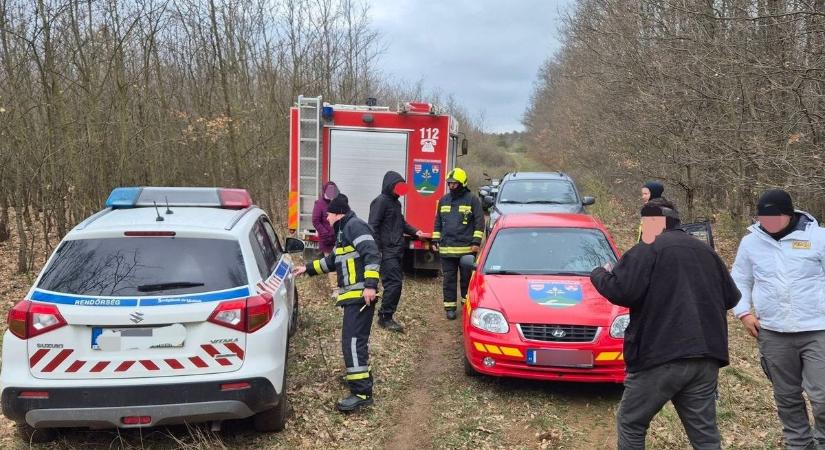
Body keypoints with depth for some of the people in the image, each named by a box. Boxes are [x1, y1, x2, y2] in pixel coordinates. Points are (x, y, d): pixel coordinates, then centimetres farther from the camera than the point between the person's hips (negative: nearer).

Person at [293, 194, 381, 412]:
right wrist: (308, 268, 36)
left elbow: (372, 254, -22)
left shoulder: (355, 226, -11)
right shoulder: (344, 231, 22)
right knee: (357, 338, 22)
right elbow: (332, 261, 34)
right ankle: (360, 375, 38)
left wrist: (370, 285, -27)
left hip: (360, 295, -11)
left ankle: (362, 392, -17)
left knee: (353, 340, -15)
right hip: (354, 296, 11)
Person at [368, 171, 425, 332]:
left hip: (396, 250, 9)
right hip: (387, 251, -9)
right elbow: (373, 227, -15)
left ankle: (386, 316, 17)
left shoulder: (395, 202, 19)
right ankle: (385, 318, -4)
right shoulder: (381, 201, -10)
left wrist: (414, 232, 10)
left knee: (394, 282, 10)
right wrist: (377, 251, -19)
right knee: (394, 283, -12)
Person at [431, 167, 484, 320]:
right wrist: (435, 240, 13)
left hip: (466, 248, -3)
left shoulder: (472, 200, -3)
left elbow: (479, 222, -4)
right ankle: (450, 307, 14)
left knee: (467, 278, 7)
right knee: (449, 279, 7)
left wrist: (476, 242, -10)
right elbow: (438, 222, 19)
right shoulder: (444, 200, 12)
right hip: (446, 248, 4)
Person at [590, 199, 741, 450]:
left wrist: (599, 274, 2)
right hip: (706, 358, 7)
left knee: (630, 423, 10)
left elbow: (620, 291, -17)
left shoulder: (648, 250, -6)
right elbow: (731, 297, 25)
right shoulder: (706, 252, 18)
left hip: (662, 356, -6)